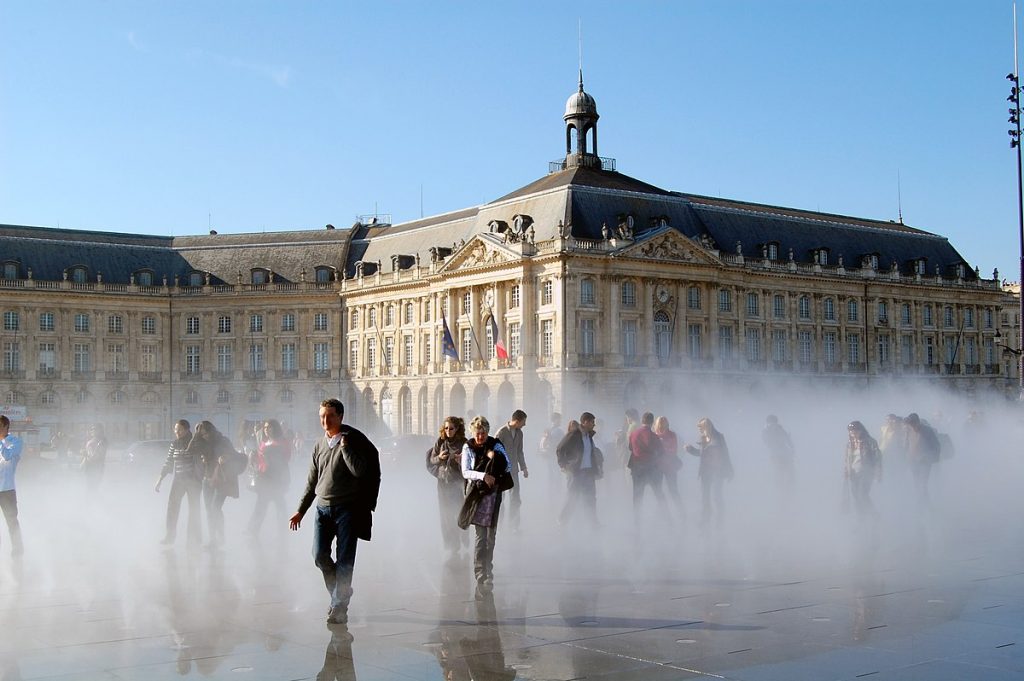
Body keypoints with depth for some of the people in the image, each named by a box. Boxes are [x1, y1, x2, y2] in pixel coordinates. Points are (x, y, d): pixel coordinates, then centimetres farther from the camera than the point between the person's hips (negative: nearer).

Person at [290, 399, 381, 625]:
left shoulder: (354, 439, -5)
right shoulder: (320, 444, 11)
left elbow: (360, 471, -17)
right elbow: (311, 481, 18)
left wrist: (344, 447, -16)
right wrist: (300, 511, 16)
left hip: (347, 508, -5)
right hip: (323, 507, 5)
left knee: (344, 560, -3)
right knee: (319, 556, -1)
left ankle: (340, 607, 3)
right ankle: (341, 592, 21)